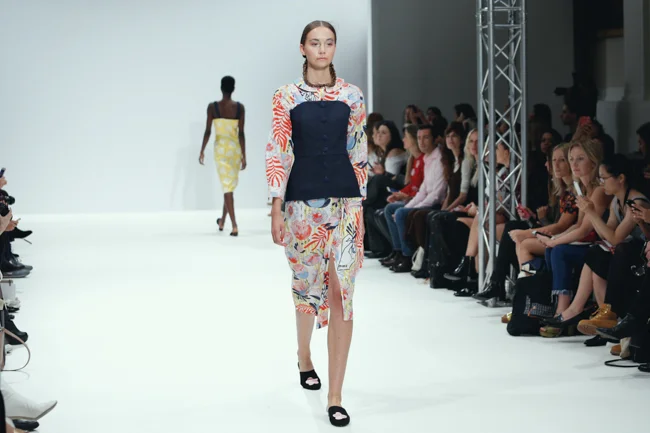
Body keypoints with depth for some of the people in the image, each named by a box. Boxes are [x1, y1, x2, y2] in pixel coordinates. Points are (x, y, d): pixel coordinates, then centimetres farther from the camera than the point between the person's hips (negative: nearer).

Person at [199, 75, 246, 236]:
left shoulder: (212, 107, -7)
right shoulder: (240, 107, -4)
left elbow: (207, 131, -5)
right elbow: (241, 133, -6)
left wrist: (202, 151, 5)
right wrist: (244, 155, -3)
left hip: (220, 148, -2)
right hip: (235, 148, 2)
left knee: (227, 187, -3)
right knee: (230, 186, 18)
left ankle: (234, 226, -15)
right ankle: (222, 221, 34)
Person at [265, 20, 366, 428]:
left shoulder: (352, 96, 5)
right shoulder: (286, 96, 1)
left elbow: (359, 153, 8)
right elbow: (278, 153, -1)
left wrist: (360, 207, 5)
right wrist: (276, 209, -6)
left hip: (344, 200, 0)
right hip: (302, 200, 0)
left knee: (341, 292, -8)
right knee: (307, 284, 13)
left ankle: (335, 396, -6)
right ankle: (305, 356, 45)